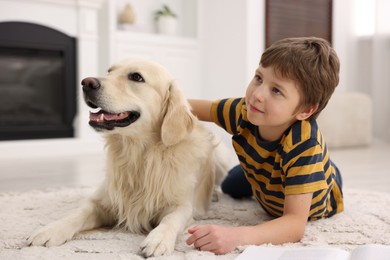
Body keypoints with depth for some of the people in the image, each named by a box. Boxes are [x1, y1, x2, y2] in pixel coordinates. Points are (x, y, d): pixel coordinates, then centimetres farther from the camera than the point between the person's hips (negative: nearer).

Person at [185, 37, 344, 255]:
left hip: (315, 204, -3)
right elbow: (197, 108, -14)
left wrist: (237, 236, -66)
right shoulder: (245, 111, -33)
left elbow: (295, 223, -50)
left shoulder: (305, 144, -47)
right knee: (231, 187, 27)